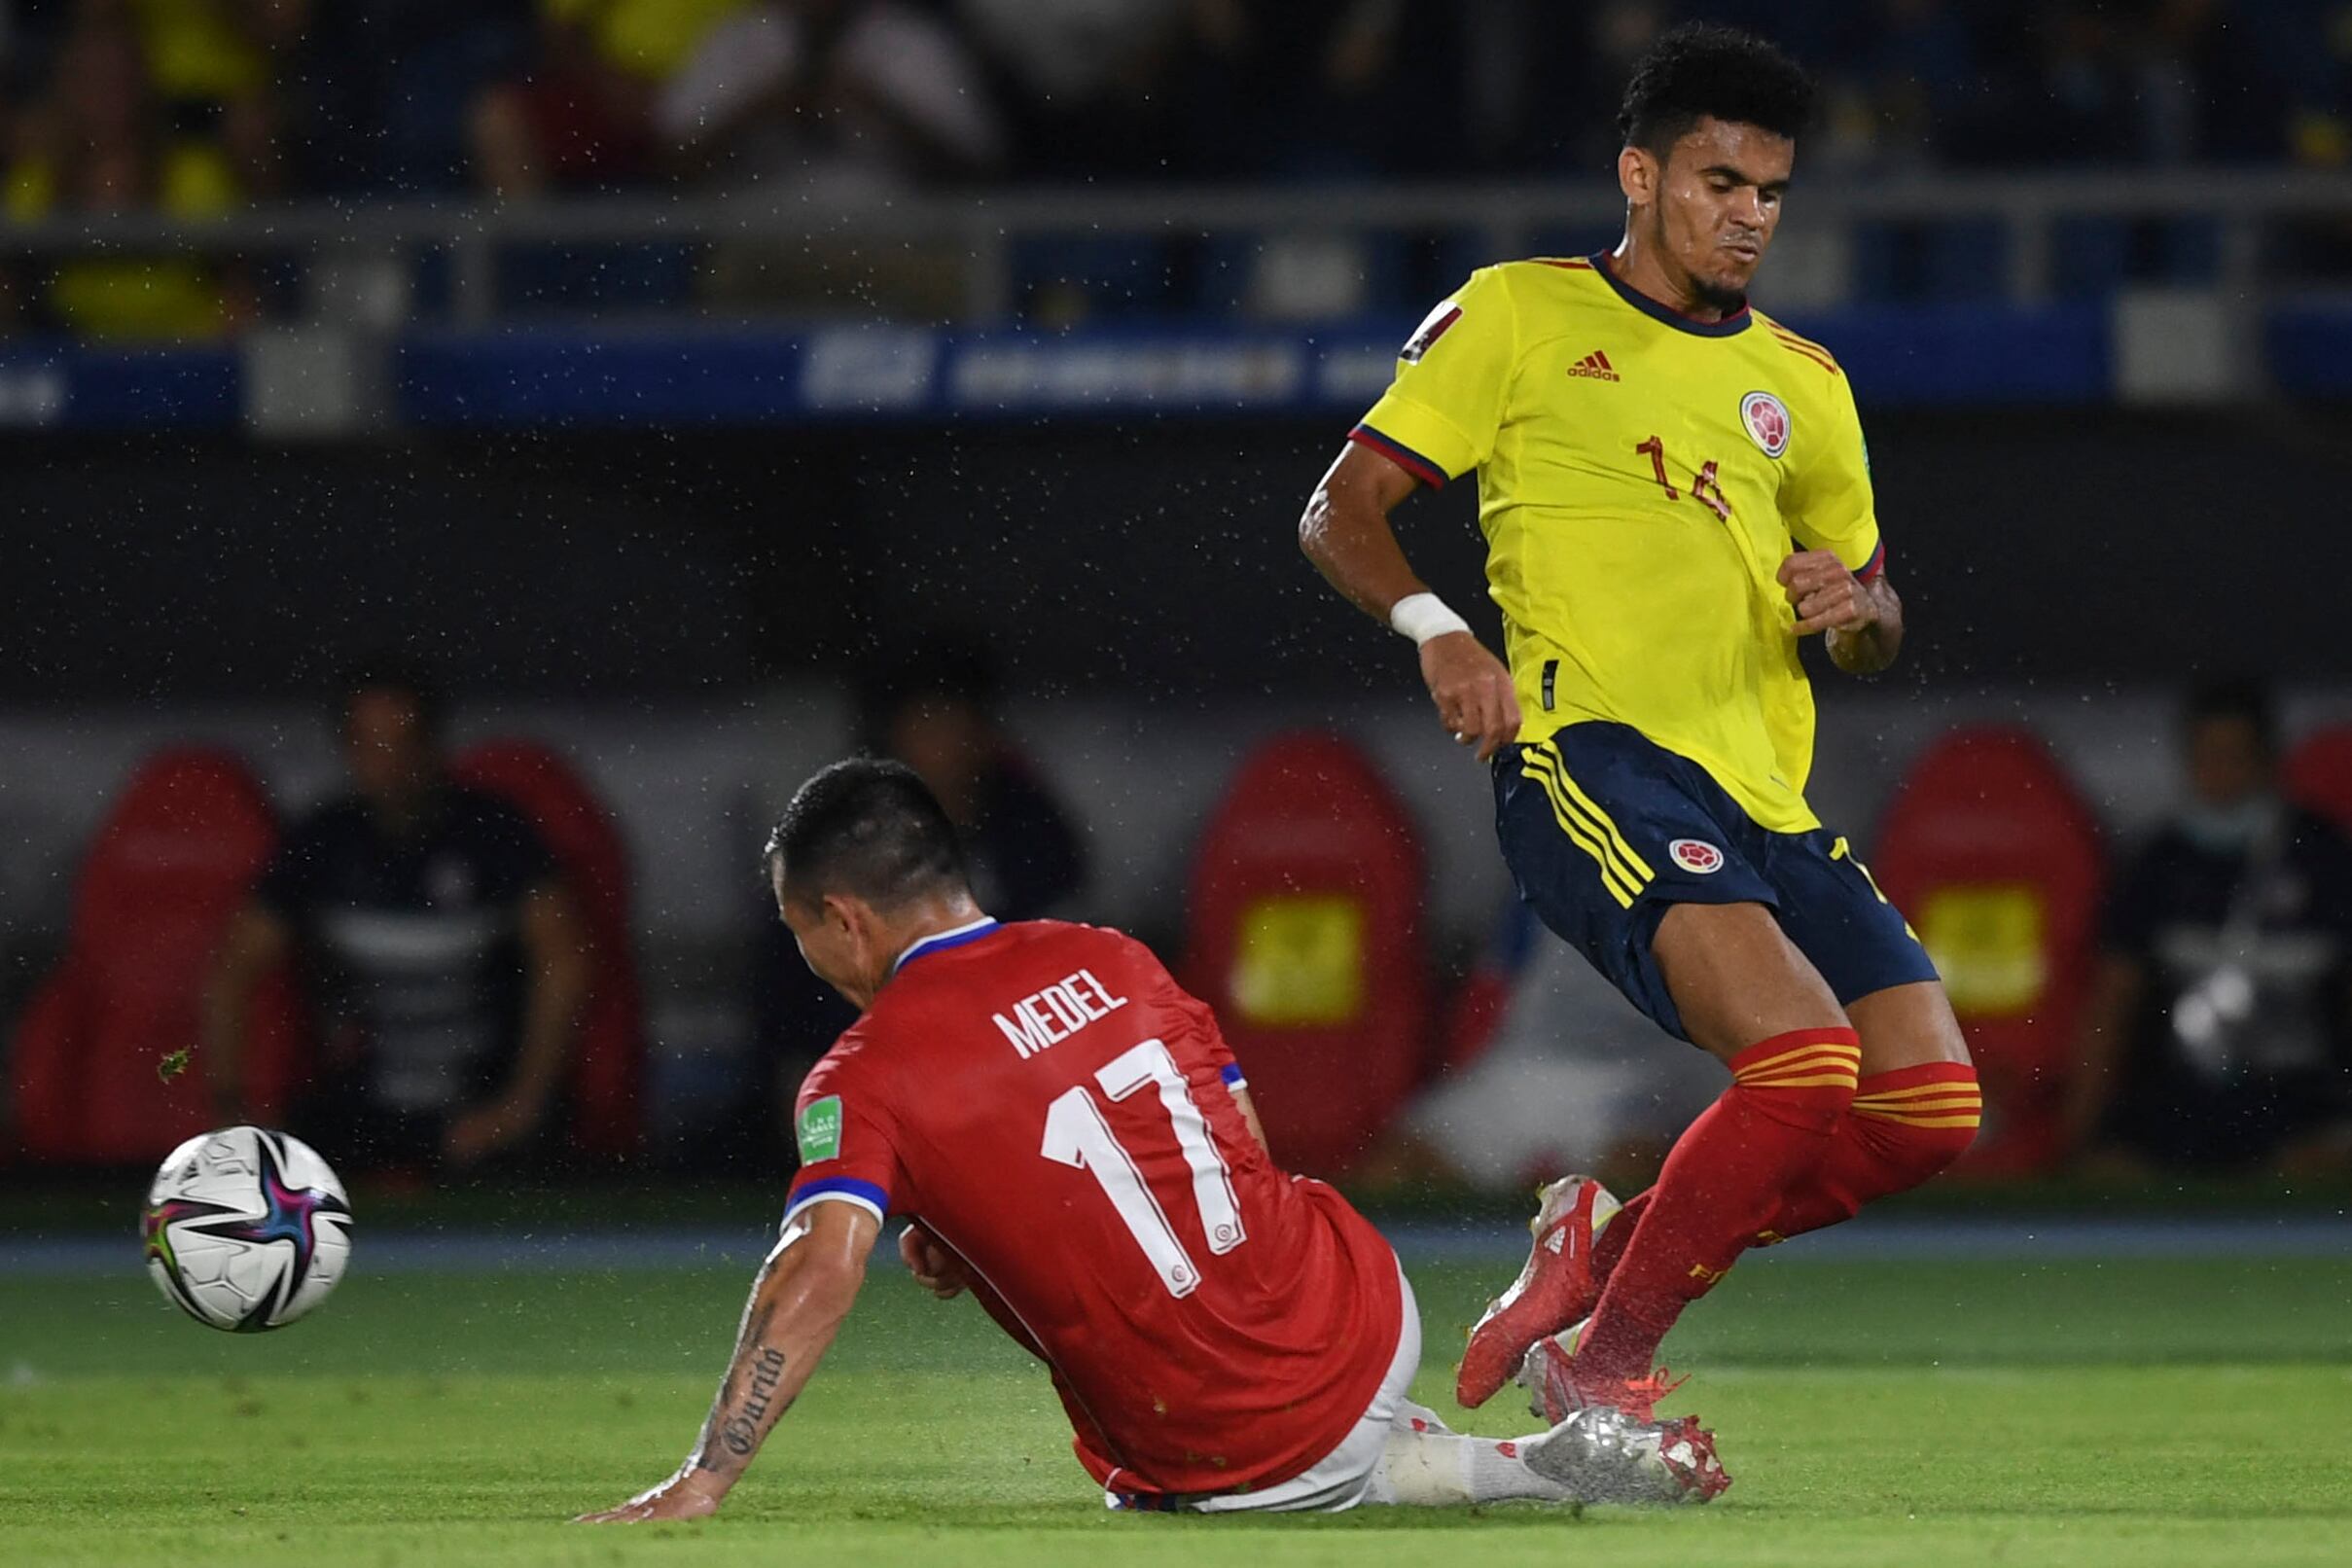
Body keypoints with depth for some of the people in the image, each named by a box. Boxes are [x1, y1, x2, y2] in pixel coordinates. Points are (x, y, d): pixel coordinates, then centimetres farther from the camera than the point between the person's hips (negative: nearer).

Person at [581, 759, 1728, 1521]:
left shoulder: (868, 1077, -12)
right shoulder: (1107, 961, 6)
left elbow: (820, 1270, -26)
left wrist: (705, 1480, -28)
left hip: (1238, 1459, -6)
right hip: (1366, 1311, 6)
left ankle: (1523, 1468, 7)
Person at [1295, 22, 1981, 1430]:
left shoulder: (1802, 384, 23)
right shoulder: (1521, 316, 7)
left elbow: (1878, 628, 29)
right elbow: (1342, 511, 6)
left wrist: (1855, 606, 4)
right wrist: (1435, 627, -13)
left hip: (1764, 788, 7)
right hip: (1592, 756, -7)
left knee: (1931, 1104, -7)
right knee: (1802, 1056, -27)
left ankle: (1605, 1253, 11)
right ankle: (1600, 1364, -11)